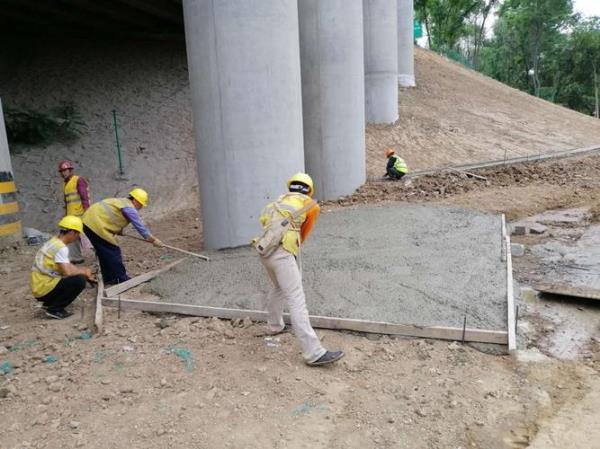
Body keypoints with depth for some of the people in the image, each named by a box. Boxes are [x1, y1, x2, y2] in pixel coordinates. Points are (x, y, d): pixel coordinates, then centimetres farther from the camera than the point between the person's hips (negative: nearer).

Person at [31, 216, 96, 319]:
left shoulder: (55, 242, 11)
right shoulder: (60, 247, -19)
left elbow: (67, 266, 21)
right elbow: (67, 272, -25)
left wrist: (83, 270, 11)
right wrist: (84, 272, -7)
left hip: (40, 286, 10)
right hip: (44, 288, -10)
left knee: (76, 275, 18)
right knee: (79, 281, -20)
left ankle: (50, 303, 16)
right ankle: (54, 309, -7)